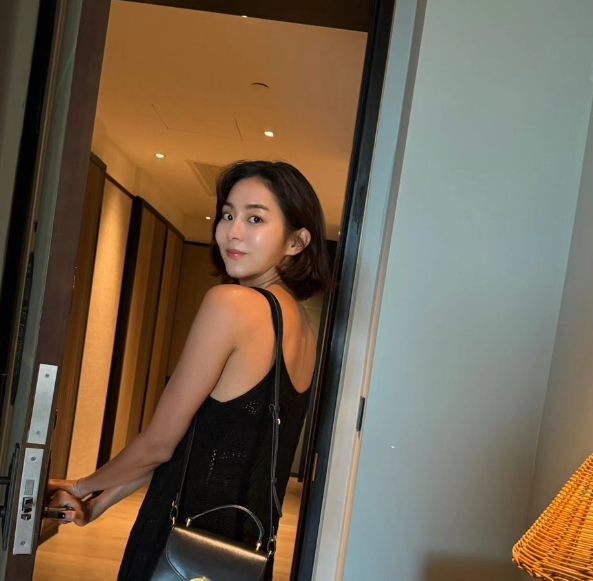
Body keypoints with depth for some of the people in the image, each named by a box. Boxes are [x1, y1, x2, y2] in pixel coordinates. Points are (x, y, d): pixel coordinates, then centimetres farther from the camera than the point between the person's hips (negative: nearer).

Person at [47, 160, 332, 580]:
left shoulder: (231, 302, -20)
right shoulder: (305, 326, 3)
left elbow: (159, 443, -13)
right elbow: (216, 443, 6)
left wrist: (83, 487, 7)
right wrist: (101, 502, 10)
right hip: (248, 544, 7)